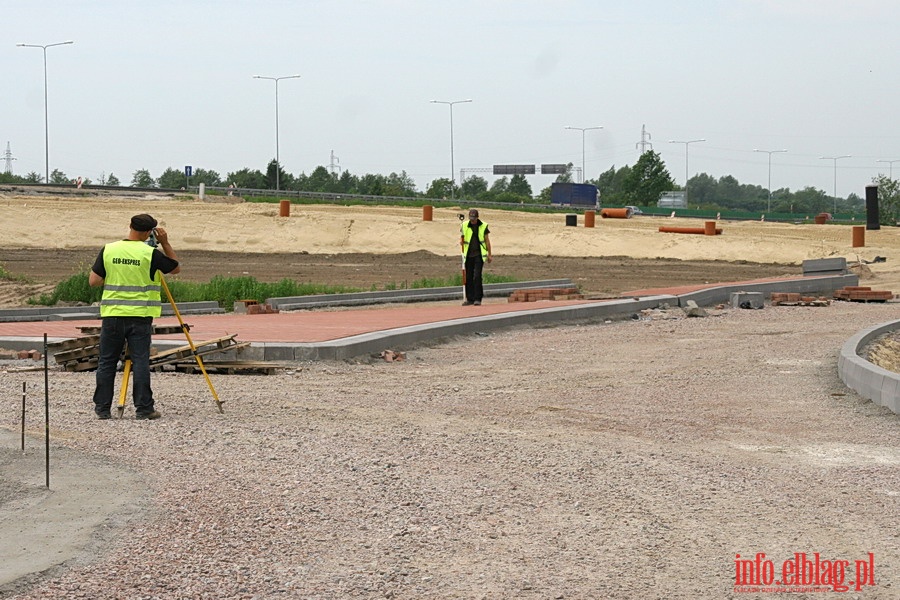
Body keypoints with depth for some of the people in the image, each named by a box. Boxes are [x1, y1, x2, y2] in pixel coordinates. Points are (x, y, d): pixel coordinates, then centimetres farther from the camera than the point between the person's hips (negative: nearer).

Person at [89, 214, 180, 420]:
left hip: (112, 314, 2)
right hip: (140, 316, -2)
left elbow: (94, 281, 3)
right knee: (140, 361, 0)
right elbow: (176, 267, 8)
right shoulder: (151, 254, -7)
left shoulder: (108, 250, 1)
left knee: (107, 362, 9)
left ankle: (102, 407, 11)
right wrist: (165, 243, 9)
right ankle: (143, 408, -1)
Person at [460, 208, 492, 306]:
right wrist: (461, 241, -11)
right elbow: (462, 237, 14)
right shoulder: (464, 225, 4)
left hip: (479, 254, -3)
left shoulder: (483, 226, 0)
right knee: (468, 277, 5)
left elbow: (487, 241, 6)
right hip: (469, 254, 3)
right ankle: (470, 299, 12)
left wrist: (489, 254, 6)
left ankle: (477, 299, -7)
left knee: (477, 277, -11)